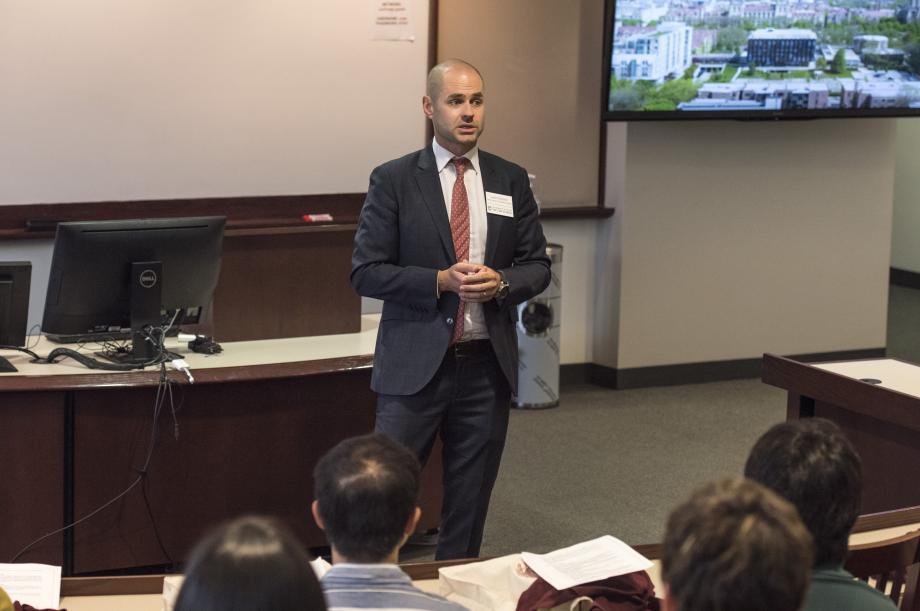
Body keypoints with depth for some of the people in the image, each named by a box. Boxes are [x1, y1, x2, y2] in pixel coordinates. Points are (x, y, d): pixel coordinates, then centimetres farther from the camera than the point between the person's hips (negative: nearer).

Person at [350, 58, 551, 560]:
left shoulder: (511, 181, 8)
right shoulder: (393, 180, -2)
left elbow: (537, 266, 10)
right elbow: (366, 272, -6)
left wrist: (500, 283, -12)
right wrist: (440, 282, -18)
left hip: (487, 365, 3)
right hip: (414, 365, -3)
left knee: (469, 507, 11)